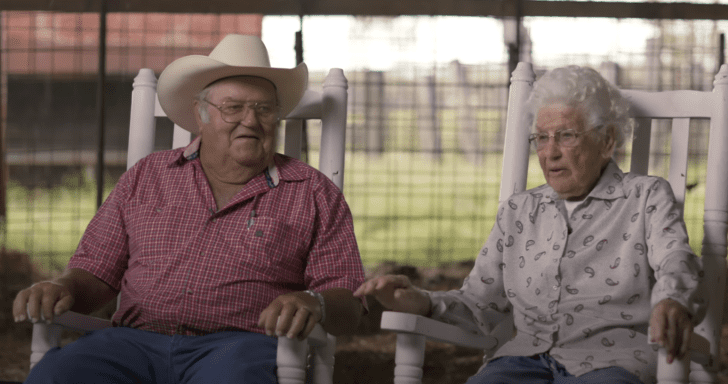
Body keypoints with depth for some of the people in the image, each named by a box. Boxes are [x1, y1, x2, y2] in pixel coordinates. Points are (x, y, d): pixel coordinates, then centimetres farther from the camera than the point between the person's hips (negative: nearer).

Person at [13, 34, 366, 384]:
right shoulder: (146, 177, 20)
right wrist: (63, 289, -3)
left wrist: (313, 304, -15)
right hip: (137, 340, 2)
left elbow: (348, 306, 8)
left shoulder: (313, 194, 14)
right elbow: (95, 272, 20)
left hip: (241, 346, -2)